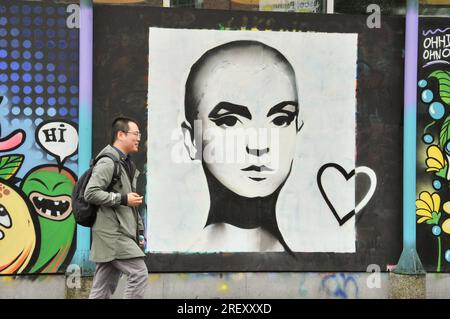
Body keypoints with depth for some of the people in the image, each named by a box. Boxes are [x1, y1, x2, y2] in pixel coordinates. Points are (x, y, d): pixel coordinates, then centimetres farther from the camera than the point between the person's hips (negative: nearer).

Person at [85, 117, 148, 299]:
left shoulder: (127, 164, 21)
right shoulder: (108, 162, -10)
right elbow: (90, 193, -20)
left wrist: (140, 232, 19)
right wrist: (123, 199, -17)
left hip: (120, 233, 9)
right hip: (112, 233, -9)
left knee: (104, 287, 8)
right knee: (139, 272, -14)